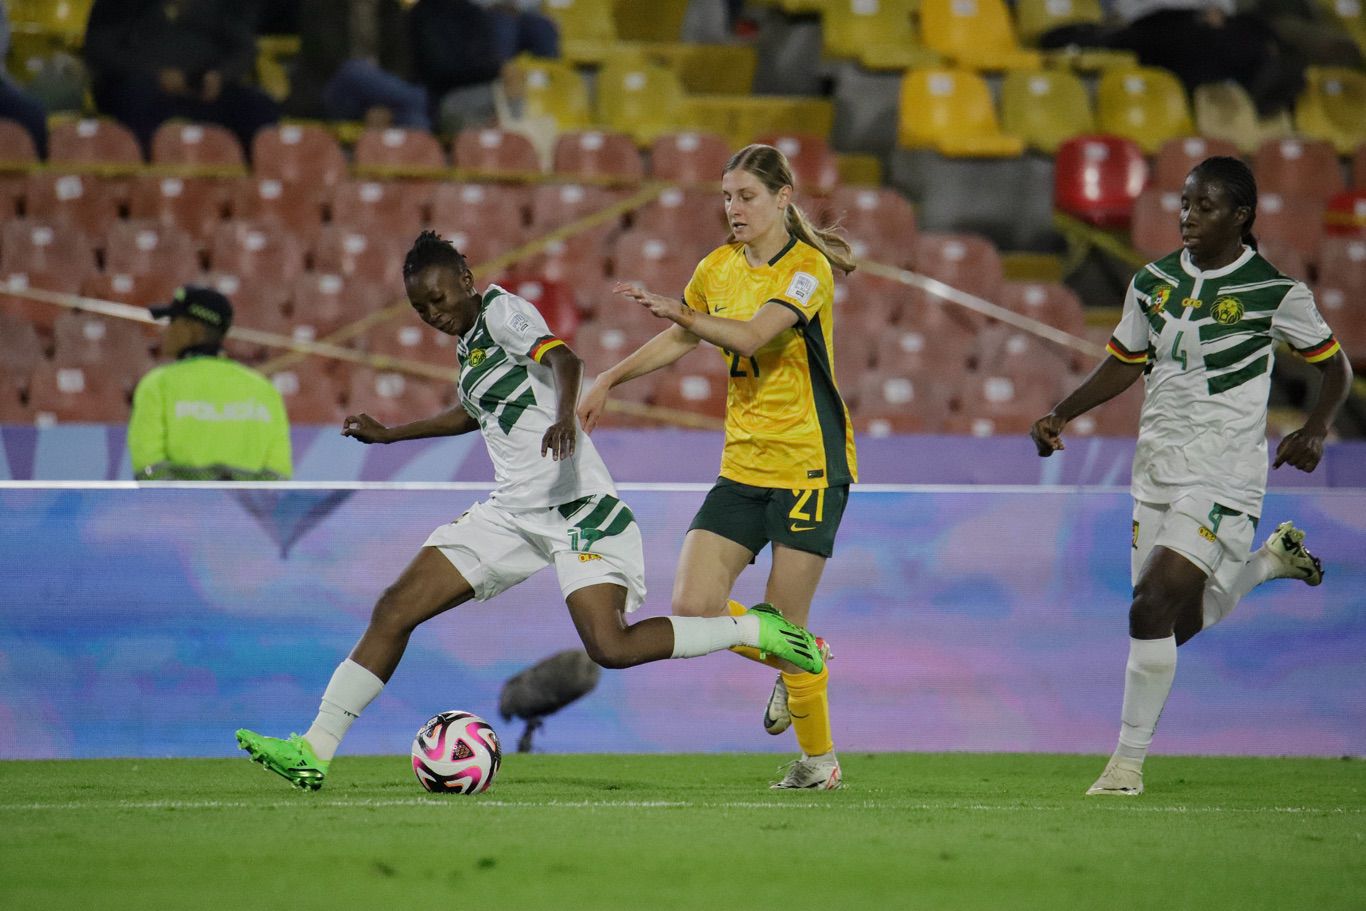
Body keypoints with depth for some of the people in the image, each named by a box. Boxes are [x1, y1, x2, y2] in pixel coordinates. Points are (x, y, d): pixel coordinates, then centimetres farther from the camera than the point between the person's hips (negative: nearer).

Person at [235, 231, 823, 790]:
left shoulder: (502, 311, -7)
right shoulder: (468, 342, 18)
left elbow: (563, 358, -26)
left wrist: (565, 416, -47)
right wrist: (388, 435, 42)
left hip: (577, 506, -9)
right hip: (513, 511, 9)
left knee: (611, 648, -25)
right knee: (395, 609, -1)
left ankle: (753, 630, -6)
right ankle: (314, 753, 0)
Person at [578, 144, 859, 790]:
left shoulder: (807, 268, -13)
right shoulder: (720, 266, 8)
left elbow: (752, 336, -29)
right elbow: (681, 339, 24)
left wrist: (676, 310, -38)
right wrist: (609, 381, 17)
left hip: (810, 465, -6)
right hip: (744, 465, 6)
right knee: (693, 606, -8)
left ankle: (820, 759, 17)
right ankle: (790, 668, 22)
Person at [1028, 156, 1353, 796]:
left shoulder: (1274, 292, -6)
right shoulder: (1153, 282, 7)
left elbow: (1334, 365, 6)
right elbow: (1125, 364, 19)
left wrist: (1315, 431, -9)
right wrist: (1061, 416, 7)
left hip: (1223, 479, -6)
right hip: (1156, 473, 6)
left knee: (1152, 608, -19)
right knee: (1176, 626, 11)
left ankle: (1129, 761, -8)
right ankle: (1271, 559, 38)